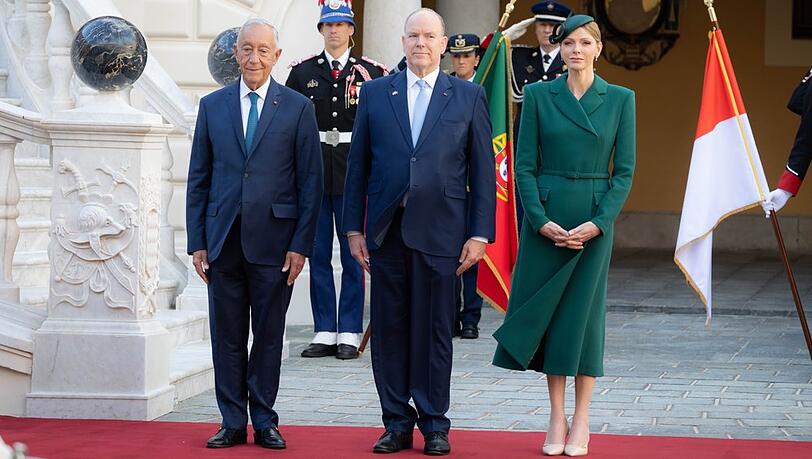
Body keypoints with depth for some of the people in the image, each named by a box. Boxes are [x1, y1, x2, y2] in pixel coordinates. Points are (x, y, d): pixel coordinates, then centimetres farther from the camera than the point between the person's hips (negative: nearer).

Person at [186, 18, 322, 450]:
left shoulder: (297, 107, 2)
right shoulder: (212, 105, 8)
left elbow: (310, 181, 1)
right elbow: (198, 178, 9)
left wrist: (301, 244, -6)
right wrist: (196, 242, 3)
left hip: (273, 239, -2)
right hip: (223, 239, 2)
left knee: (269, 335, 5)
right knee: (227, 336, 5)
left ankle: (264, 421, 14)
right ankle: (232, 422, 12)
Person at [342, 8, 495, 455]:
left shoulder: (469, 97, 5)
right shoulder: (375, 92, 9)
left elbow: (483, 170, 3)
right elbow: (358, 165, 9)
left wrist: (479, 233, -3)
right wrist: (354, 228, 4)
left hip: (439, 231, -2)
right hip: (386, 230, 2)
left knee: (435, 330, 3)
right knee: (389, 328, 5)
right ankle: (397, 422, 14)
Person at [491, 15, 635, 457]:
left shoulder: (620, 99, 2)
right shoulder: (538, 96, 3)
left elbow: (624, 170, 0)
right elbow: (524, 165, 1)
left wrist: (598, 222, -11)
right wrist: (541, 220, -11)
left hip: (594, 220, -1)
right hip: (545, 218, 1)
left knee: (583, 313, 1)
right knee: (546, 313, 2)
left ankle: (581, 421, 9)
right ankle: (556, 417, 12)